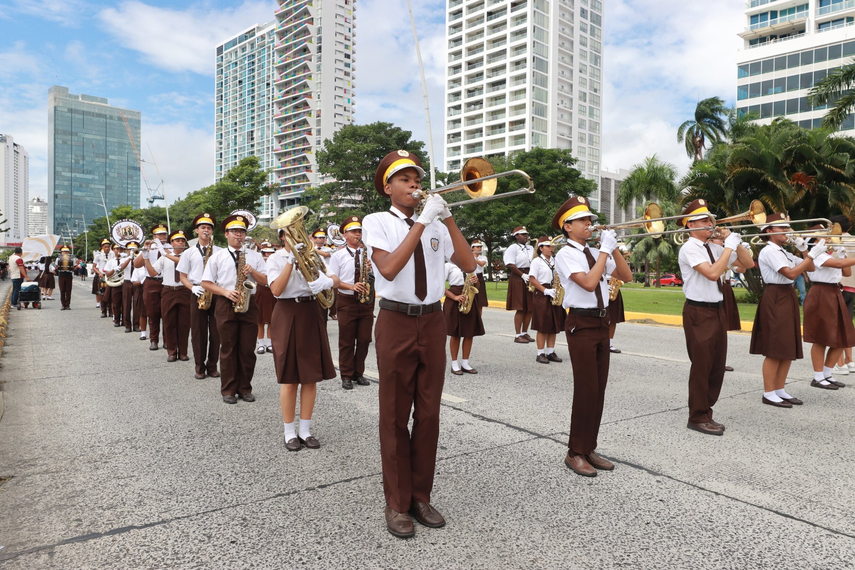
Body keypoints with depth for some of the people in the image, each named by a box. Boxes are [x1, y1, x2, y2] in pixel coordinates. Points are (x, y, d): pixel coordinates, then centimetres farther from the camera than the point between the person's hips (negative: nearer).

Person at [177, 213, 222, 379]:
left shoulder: (220, 252, 8)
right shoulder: (189, 253, 10)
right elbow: (183, 277, 10)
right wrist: (193, 288, -8)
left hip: (217, 294, 0)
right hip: (197, 295, 0)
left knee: (216, 332, 1)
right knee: (198, 332, 2)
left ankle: (212, 366, 11)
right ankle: (200, 367, 12)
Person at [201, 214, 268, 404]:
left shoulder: (255, 256, 10)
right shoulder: (217, 257, 6)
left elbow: (265, 281, 7)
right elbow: (206, 283, 2)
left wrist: (252, 271, -12)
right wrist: (226, 292, -12)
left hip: (249, 304, 1)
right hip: (226, 305, -1)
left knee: (247, 349, 4)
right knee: (228, 349, 4)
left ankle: (245, 389, 15)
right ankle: (228, 390, 13)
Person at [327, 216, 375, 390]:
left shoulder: (368, 253, 9)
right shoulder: (338, 256, 1)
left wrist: (372, 268, -13)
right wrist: (352, 287, -20)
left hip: (367, 300, 3)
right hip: (347, 300, -3)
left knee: (364, 340, 6)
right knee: (347, 341, 3)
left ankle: (358, 373, 20)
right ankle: (346, 376, 14)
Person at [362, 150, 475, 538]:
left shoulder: (435, 226, 10)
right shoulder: (377, 222, -1)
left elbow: (468, 265, -3)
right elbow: (389, 269, -20)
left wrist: (447, 218, -9)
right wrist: (422, 221, -20)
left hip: (432, 322, 4)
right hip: (396, 322, -4)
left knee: (428, 412, 9)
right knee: (395, 415, 5)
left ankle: (420, 496, 24)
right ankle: (397, 503, 19)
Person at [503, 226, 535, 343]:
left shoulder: (531, 248, 18)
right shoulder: (513, 248, -3)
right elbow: (510, 264, -13)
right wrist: (523, 275, -17)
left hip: (530, 278, 7)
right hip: (518, 278, -7)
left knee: (530, 308, 5)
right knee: (520, 309, -7)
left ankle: (524, 333, 17)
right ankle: (518, 336, -2)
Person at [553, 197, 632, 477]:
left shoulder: (595, 253, 13)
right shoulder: (566, 254, -8)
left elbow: (626, 276, 8)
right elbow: (589, 283, -22)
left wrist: (614, 248, -2)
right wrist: (604, 250, -16)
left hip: (601, 322, 7)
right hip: (581, 324, -7)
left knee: (599, 389, 10)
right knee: (586, 389, -6)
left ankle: (589, 449, 21)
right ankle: (575, 453, 8)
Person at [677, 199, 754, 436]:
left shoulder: (714, 249, 13)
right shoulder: (689, 248, -11)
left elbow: (747, 264, 15)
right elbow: (712, 273, -24)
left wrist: (735, 242, 1)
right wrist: (729, 246, -17)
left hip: (717, 310, 8)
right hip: (698, 312, -8)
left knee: (717, 366, 12)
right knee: (701, 366, -2)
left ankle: (705, 413, 24)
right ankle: (698, 418, 9)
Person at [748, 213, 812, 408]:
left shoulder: (783, 252, 17)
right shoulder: (768, 251, -11)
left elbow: (809, 268, 18)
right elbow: (791, 273, -20)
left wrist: (804, 250, 4)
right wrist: (812, 255, -15)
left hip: (788, 297, 9)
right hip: (775, 299, -9)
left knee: (789, 348, 11)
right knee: (775, 349, -6)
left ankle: (780, 390, 19)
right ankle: (768, 394, 2)